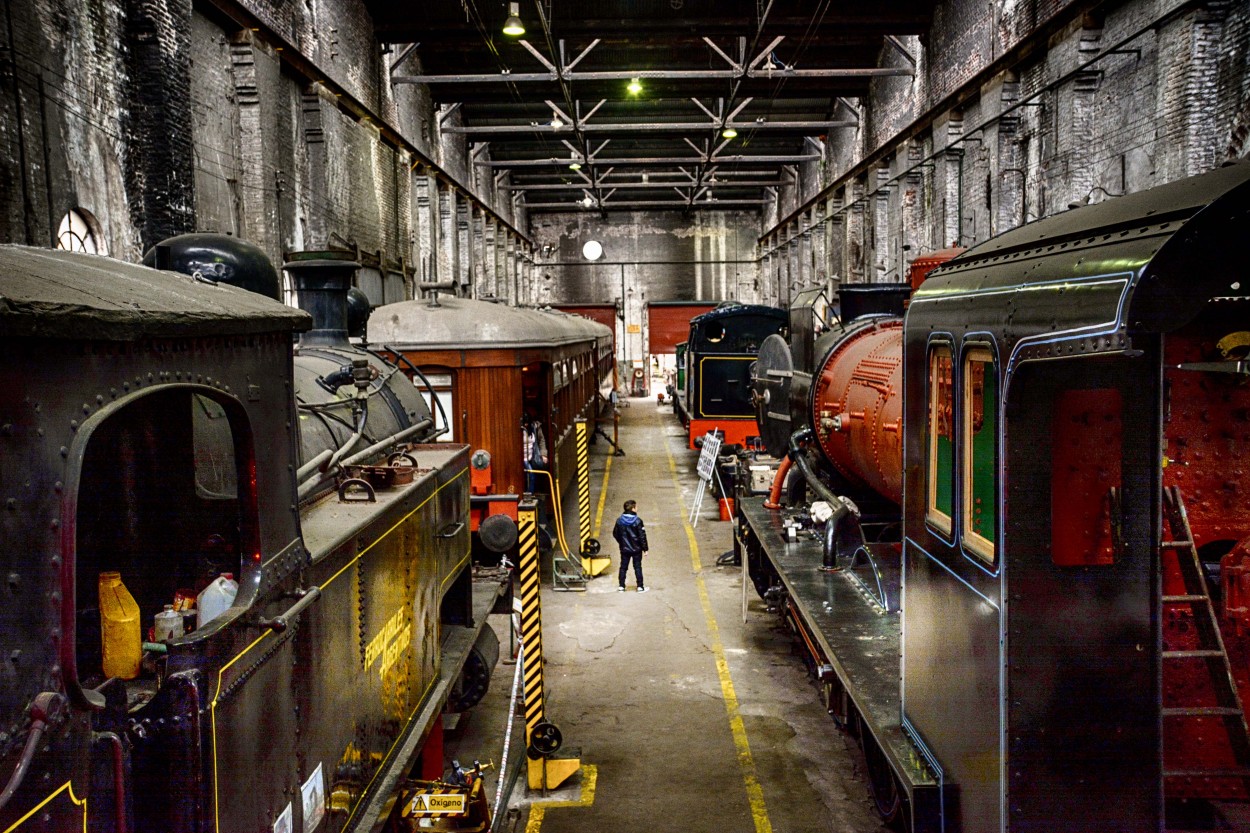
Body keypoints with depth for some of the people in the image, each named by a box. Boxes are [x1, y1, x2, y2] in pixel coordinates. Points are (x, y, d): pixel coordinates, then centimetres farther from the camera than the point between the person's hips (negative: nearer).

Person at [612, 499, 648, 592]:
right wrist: (645, 548, -5)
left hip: (624, 549, 3)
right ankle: (640, 587, 9)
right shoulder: (637, 521, -16)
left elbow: (615, 534, 7)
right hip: (636, 549, -3)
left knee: (623, 567, 11)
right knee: (637, 567, 6)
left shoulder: (619, 521, -3)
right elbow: (642, 536, -13)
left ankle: (621, 586, 13)